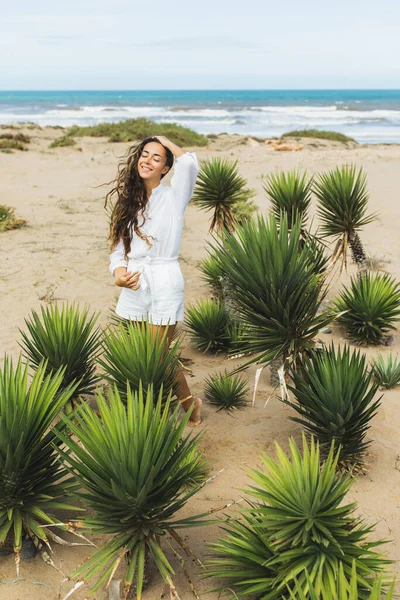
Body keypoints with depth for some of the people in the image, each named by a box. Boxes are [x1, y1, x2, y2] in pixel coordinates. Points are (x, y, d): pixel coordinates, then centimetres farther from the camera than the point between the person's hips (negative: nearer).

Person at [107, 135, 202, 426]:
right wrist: (118, 273, -12)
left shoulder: (173, 197, -4)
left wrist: (164, 140, -5)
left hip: (165, 283, -5)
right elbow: (118, 248, 9)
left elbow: (189, 162, -23)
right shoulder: (129, 201, 11)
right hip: (134, 285, 5)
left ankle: (190, 403, 24)